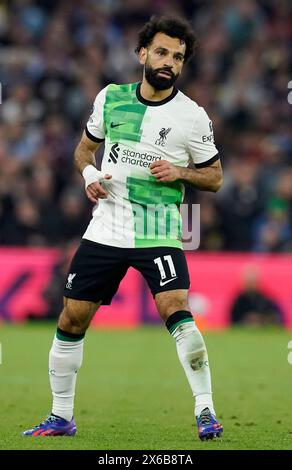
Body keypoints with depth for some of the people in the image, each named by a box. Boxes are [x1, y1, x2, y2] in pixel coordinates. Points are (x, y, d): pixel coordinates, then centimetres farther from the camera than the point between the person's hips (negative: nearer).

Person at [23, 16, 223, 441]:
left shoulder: (192, 116, -4)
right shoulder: (110, 98, 4)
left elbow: (214, 177, 4)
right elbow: (85, 147, 19)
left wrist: (179, 172, -15)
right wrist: (89, 174, -2)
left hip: (158, 233, -3)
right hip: (105, 229, 3)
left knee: (176, 310, -24)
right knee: (71, 321, 4)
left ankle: (205, 410, -16)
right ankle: (61, 417, 18)